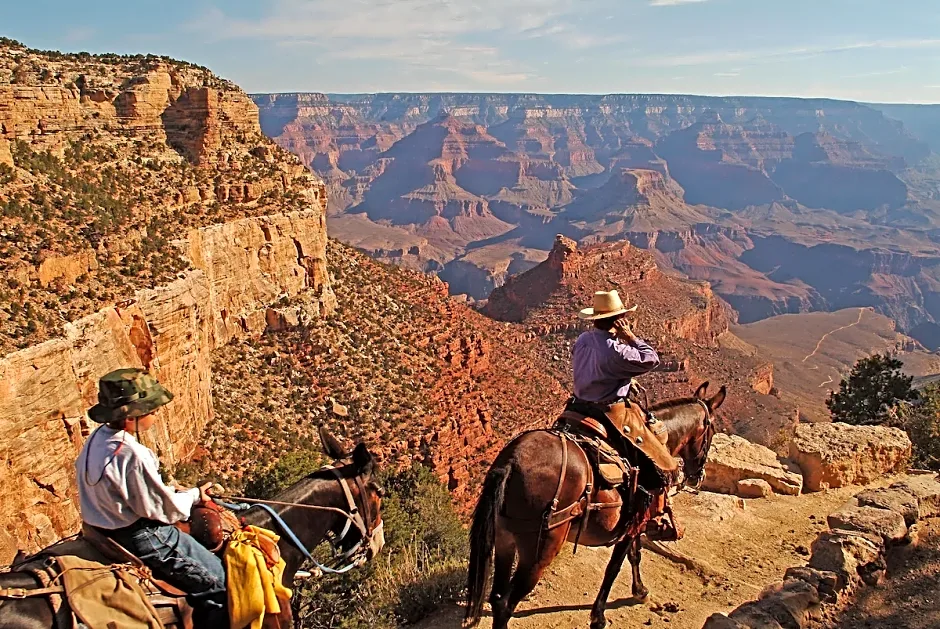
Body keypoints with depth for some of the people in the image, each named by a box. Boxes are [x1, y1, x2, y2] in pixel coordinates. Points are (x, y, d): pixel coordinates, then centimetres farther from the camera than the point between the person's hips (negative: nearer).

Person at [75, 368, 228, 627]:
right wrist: (194, 496, -3)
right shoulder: (132, 455, -30)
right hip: (141, 538, -10)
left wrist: (169, 488, 6)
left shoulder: (97, 438, -1)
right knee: (216, 582, -2)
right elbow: (164, 509, -20)